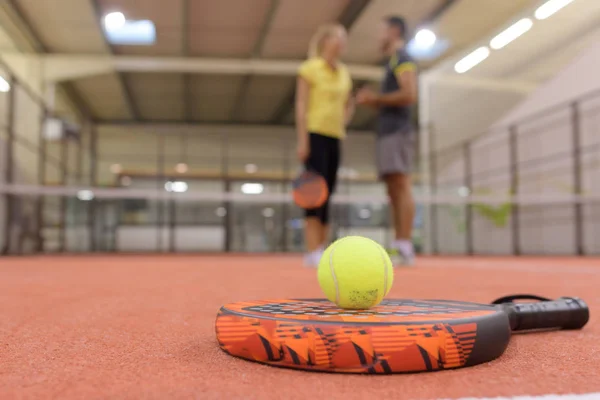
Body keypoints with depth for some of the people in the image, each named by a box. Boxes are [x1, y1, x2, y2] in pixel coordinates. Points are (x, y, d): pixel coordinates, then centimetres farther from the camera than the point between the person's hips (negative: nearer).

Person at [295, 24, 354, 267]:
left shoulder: (344, 74, 15)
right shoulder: (310, 68, -2)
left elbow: (349, 105, 29)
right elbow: (301, 105, -8)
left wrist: (342, 124, 12)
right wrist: (302, 140, -15)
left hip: (335, 138, 6)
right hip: (315, 135, -6)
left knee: (327, 194, 5)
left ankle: (322, 251, 10)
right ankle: (313, 252, -12)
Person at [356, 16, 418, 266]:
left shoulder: (402, 59, -3)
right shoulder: (393, 62, 26)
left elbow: (409, 94, -17)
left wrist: (376, 98, -9)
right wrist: (373, 101, 13)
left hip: (397, 132, -10)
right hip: (388, 132, 10)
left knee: (401, 186, -14)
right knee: (394, 190, 4)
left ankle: (404, 248, -16)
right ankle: (399, 247, 4)